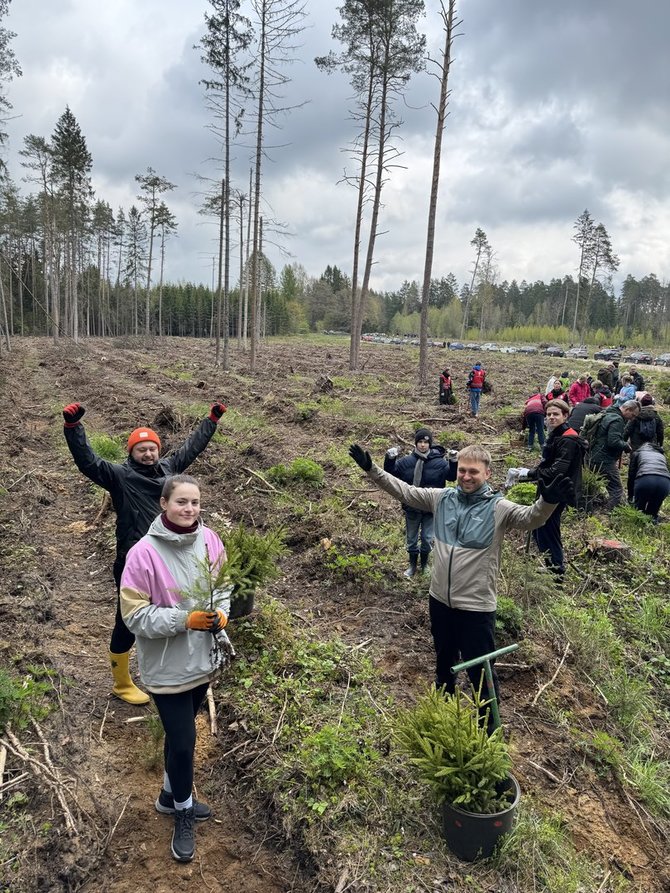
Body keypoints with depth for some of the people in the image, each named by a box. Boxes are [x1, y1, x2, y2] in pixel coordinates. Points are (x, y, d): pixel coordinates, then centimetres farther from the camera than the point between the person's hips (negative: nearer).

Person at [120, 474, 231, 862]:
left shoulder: (209, 540, -7)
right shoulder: (144, 553, -22)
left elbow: (224, 585, 7)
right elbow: (135, 615, -18)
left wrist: (221, 613, -12)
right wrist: (185, 619, -27)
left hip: (203, 657, 5)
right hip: (168, 664, -5)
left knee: (180, 732, 23)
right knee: (183, 739, 4)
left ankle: (171, 794, 48)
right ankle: (183, 811, 31)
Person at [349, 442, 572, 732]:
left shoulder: (498, 508, -14)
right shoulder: (442, 498, -2)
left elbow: (530, 517, -30)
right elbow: (404, 491, 3)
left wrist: (547, 502, -51)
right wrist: (371, 469, -4)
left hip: (477, 606, -5)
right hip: (440, 599, 5)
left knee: (479, 670, 9)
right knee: (444, 659, 28)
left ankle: (489, 724, 31)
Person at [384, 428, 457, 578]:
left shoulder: (439, 462, -8)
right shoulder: (406, 461, -5)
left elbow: (452, 476, -11)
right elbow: (390, 473, -1)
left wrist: (454, 462, -28)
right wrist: (390, 459, -20)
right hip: (411, 508, 1)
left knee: (427, 539, 12)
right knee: (411, 539, 15)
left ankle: (425, 565, 33)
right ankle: (413, 565, 33)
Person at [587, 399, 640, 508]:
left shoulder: (608, 415, 16)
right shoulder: (617, 420, -16)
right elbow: (614, 441, -27)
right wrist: (626, 447, -9)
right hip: (605, 461, -11)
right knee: (617, 491, -7)